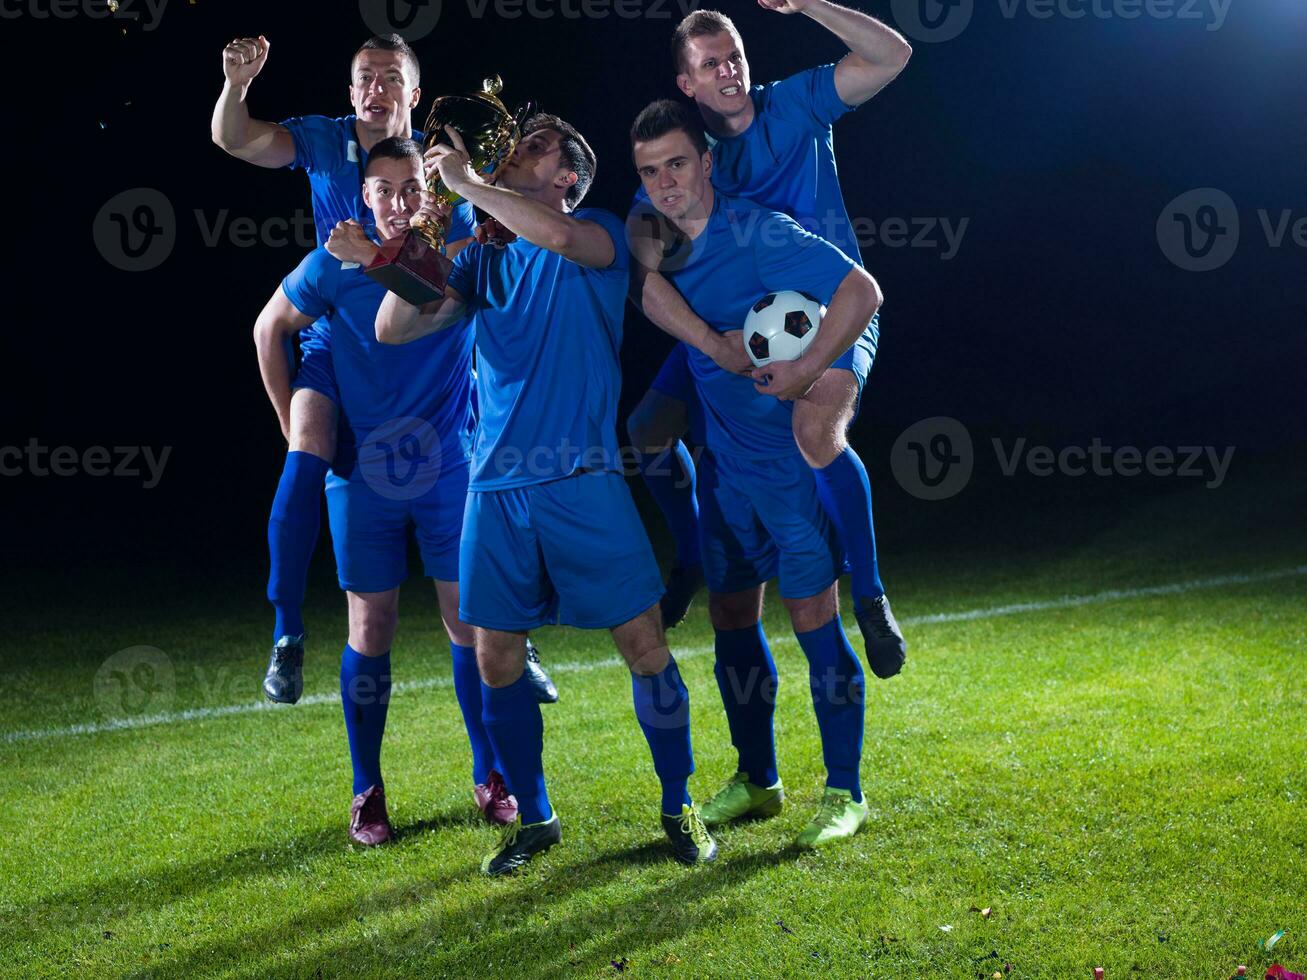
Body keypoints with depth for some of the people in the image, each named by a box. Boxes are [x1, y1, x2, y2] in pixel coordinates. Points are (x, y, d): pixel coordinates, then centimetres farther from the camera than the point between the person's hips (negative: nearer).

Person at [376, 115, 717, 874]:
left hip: (583, 478, -4)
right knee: (496, 658, 5)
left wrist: (465, 181, -14)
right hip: (497, 484, 5)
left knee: (645, 641, -5)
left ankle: (679, 807, 12)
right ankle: (534, 820, 20)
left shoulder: (598, 234, 1)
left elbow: (557, 234, -25)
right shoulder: (485, 257, 15)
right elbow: (393, 329, 9)